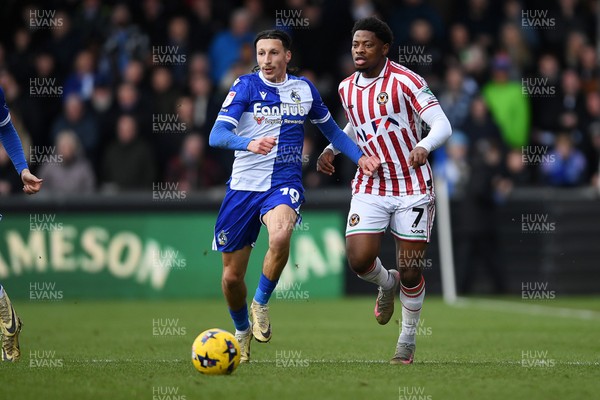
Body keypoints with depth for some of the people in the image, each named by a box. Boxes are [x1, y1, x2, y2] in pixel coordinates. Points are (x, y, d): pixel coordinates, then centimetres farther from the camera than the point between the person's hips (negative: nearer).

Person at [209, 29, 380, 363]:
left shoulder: (304, 89, 6)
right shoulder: (246, 86, -5)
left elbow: (330, 129, 23)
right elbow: (217, 135, -17)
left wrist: (360, 157, 9)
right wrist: (249, 143, -36)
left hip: (284, 185, 0)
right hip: (244, 185, 0)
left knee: (280, 236, -34)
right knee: (232, 276, 4)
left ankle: (261, 304, -10)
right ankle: (242, 331, 34)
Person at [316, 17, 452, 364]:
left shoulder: (405, 80, -13)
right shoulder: (347, 88, 6)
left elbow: (443, 125, -18)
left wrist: (424, 146, -38)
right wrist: (332, 149, 10)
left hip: (412, 187, -4)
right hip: (370, 188, 4)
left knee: (411, 271, -1)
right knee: (359, 259, -14)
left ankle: (408, 340, 20)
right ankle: (387, 284, 23)